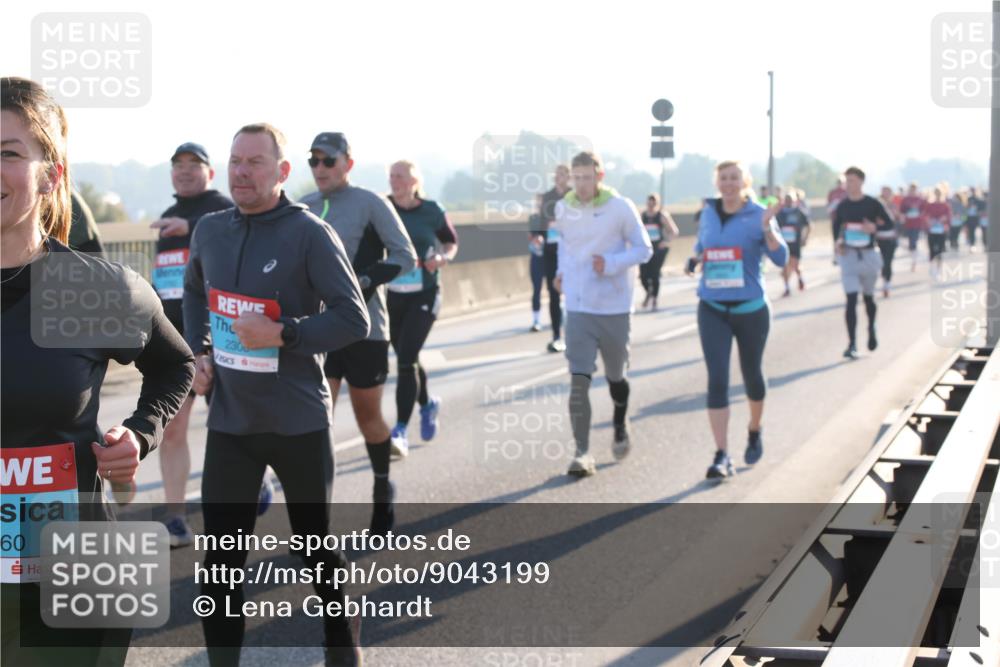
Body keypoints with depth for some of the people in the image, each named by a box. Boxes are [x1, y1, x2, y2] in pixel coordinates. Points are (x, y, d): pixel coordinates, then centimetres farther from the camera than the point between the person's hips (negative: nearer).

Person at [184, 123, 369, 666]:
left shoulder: (309, 234, -14)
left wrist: (282, 334, -24)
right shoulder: (210, 231, 3)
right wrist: (197, 352, 9)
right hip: (228, 422, 4)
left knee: (318, 547, 13)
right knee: (220, 561, 3)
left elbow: (354, 319, -14)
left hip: (298, 421, -4)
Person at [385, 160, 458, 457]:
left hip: (423, 295, -3)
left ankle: (400, 431, -11)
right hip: (390, 295, 3)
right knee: (406, 358, 15)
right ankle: (427, 404, 44)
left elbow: (451, 242, 12)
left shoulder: (432, 212, -3)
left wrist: (442, 257, -8)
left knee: (406, 358, -13)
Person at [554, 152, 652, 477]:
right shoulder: (563, 209, 1)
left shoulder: (620, 208, -9)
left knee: (615, 377, 15)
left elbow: (644, 249, -4)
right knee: (578, 381, -11)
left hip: (615, 307, -1)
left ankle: (620, 426, 46)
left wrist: (611, 263, -20)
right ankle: (582, 452, -10)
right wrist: (562, 269, 8)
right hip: (578, 308, 1)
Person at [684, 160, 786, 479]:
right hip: (713, 309, 2)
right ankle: (722, 456, -12)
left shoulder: (759, 215, -6)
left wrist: (767, 228, -30)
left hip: (751, 309, -2)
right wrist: (695, 259, 2)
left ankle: (755, 430, 44)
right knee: (717, 379, -11)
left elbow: (780, 258, -15)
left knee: (752, 374, 15)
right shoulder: (708, 213, 4)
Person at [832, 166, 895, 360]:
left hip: (869, 254, 0)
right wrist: (838, 242, -3)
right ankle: (852, 344, -11)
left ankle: (871, 329, 43)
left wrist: (875, 227, -21)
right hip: (849, 255, 0)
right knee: (851, 299, -10)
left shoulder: (872, 204, -5)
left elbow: (890, 224, -1)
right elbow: (836, 226, 16)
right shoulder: (842, 205, 2)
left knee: (868, 296, 15)